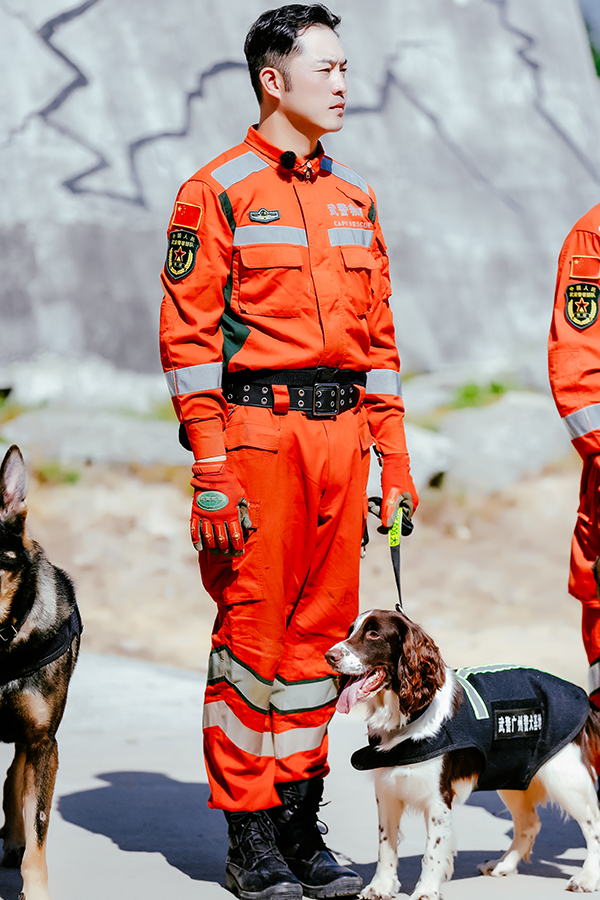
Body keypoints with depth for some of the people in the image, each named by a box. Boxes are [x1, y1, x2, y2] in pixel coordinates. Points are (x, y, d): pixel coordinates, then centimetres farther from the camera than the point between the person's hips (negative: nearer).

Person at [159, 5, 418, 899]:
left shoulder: (354, 198, 15)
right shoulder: (217, 193, -3)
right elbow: (189, 336, -7)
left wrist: (394, 456, 12)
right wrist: (211, 472, -13)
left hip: (341, 425, 6)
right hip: (257, 424, -6)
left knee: (321, 627, 8)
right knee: (253, 629, -3)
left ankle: (300, 820, 17)